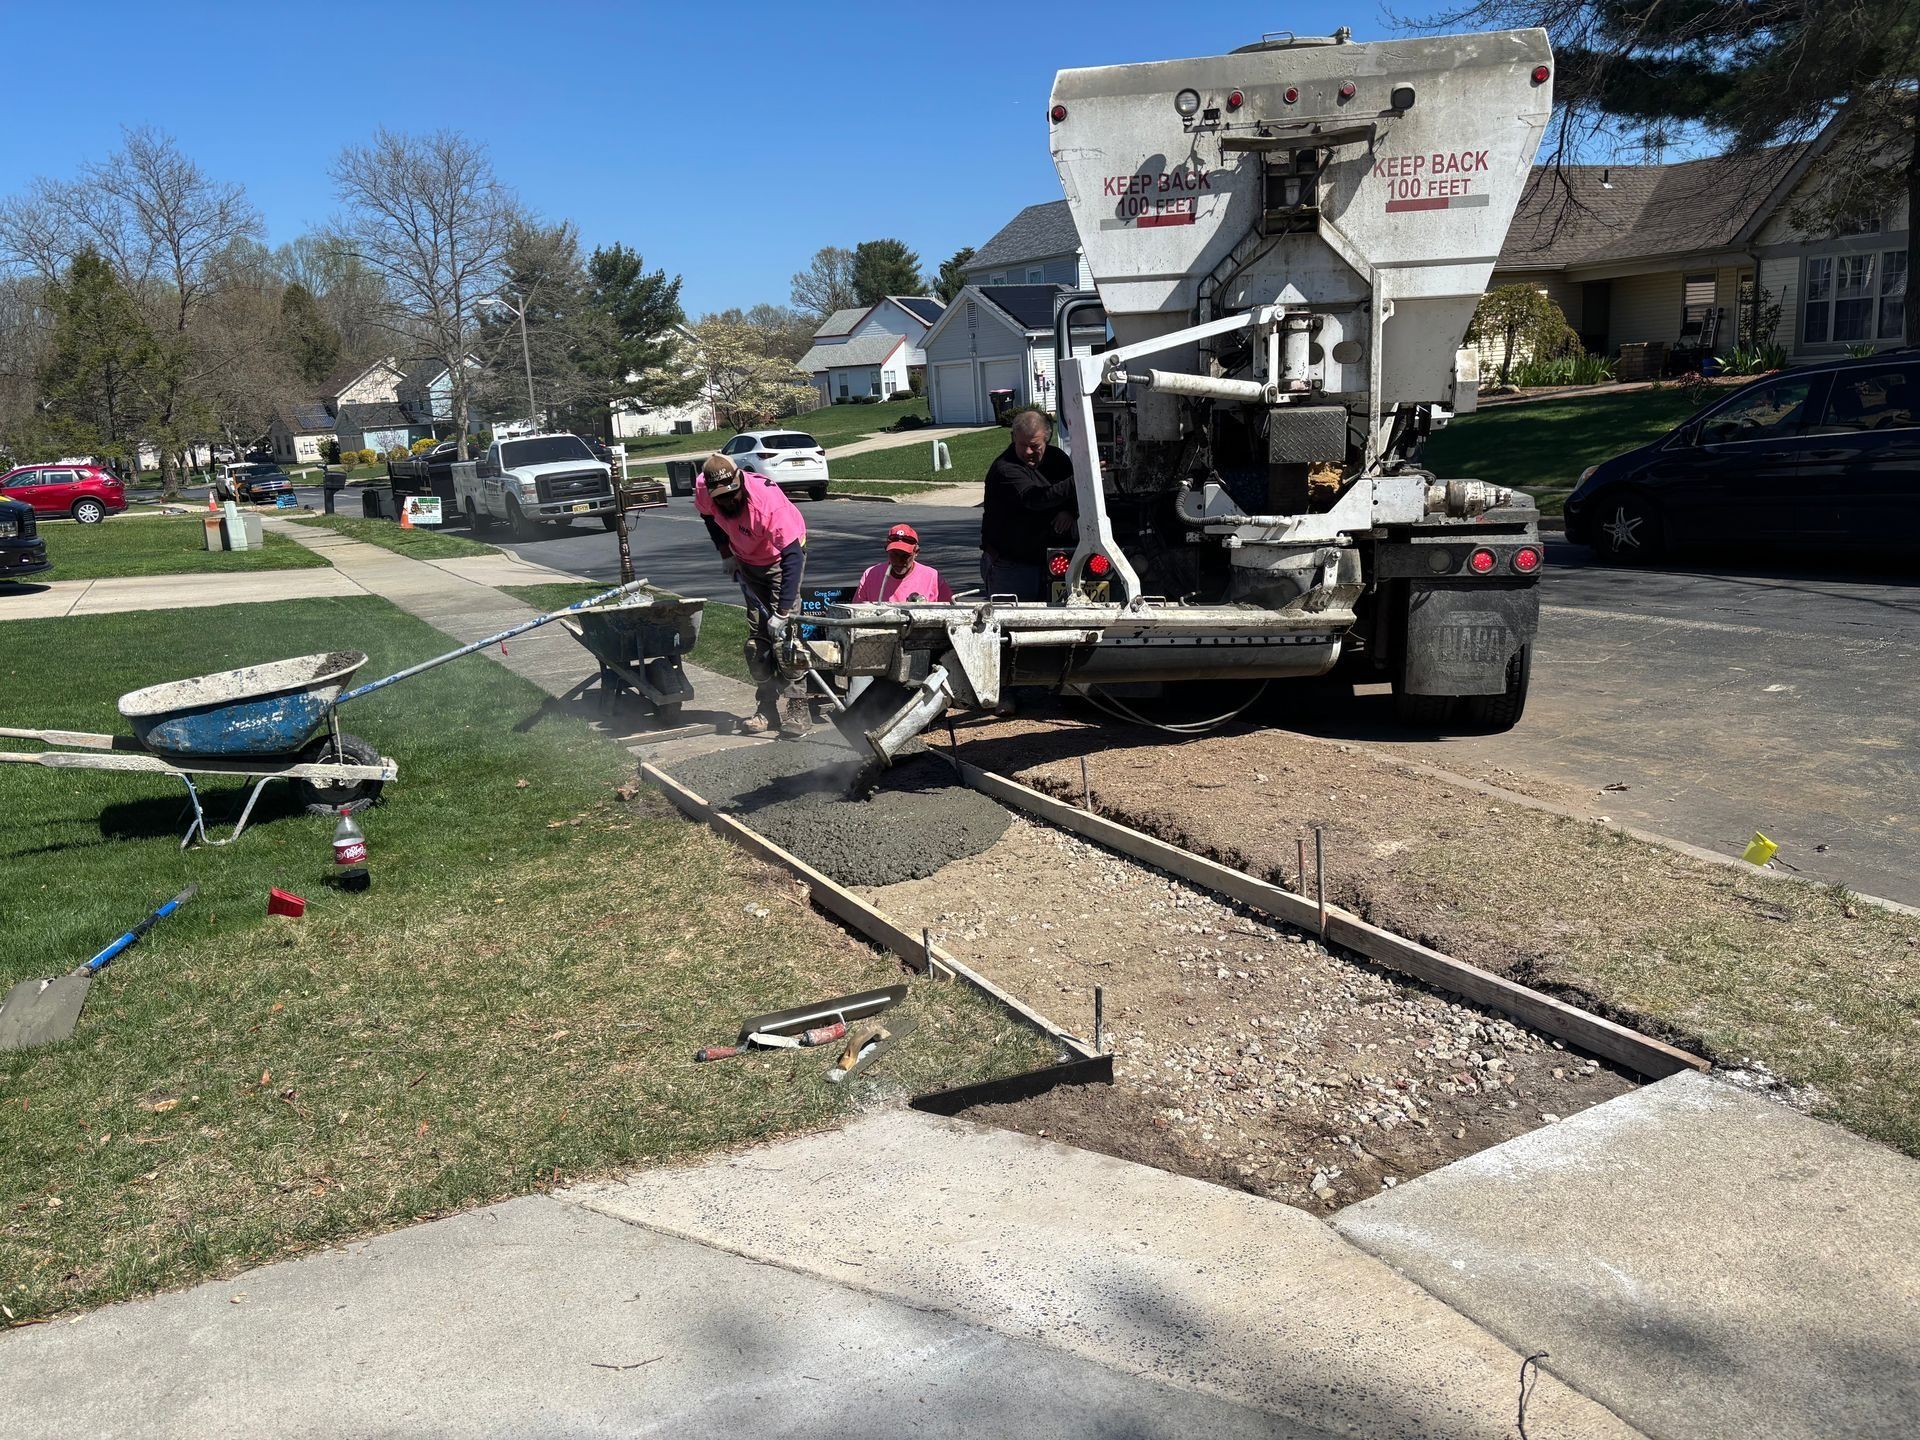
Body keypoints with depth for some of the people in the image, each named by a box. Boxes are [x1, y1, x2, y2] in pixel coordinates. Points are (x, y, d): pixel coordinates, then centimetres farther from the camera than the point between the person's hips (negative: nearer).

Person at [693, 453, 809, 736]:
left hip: (782, 556, -5)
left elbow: (793, 557, -41)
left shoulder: (768, 502, -40)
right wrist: (725, 553, -1)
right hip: (748, 561, 6)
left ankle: (797, 711, -13)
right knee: (756, 639, 3)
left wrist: (783, 612, -46)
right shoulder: (703, 489, -23)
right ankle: (767, 708, 11)